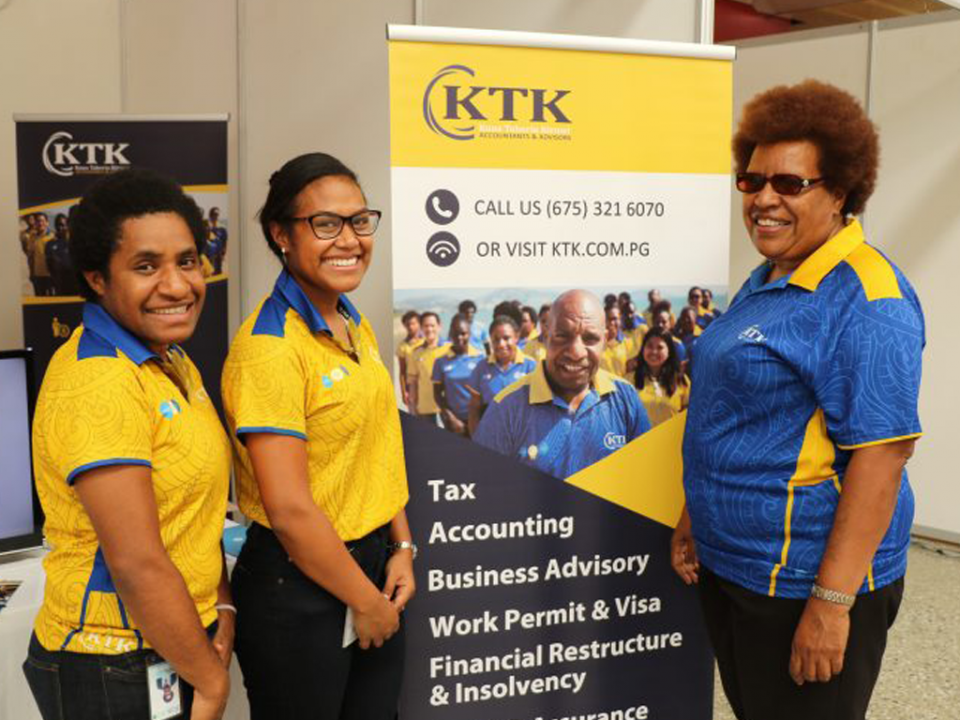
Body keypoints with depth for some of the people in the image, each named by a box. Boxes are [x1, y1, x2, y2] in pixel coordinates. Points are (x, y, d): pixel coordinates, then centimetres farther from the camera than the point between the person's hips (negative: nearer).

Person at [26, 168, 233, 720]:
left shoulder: (173, 363, 5)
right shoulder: (98, 381, -23)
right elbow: (137, 566, -25)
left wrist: (221, 606, 1)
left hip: (181, 642, 8)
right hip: (117, 673, -8)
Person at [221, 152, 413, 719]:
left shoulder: (357, 327, 6)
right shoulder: (269, 348, -20)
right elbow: (289, 509, -22)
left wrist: (402, 547, 4)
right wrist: (366, 602, -12)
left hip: (373, 565, 8)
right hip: (299, 590, -8)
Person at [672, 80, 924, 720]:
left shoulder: (866, 297, -18)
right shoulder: (765, 282, 10)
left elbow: (882, 453, -23)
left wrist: (831, 603, -23)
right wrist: (696, 516, 17)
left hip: (806, 580, -8)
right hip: (729, 562, 9)